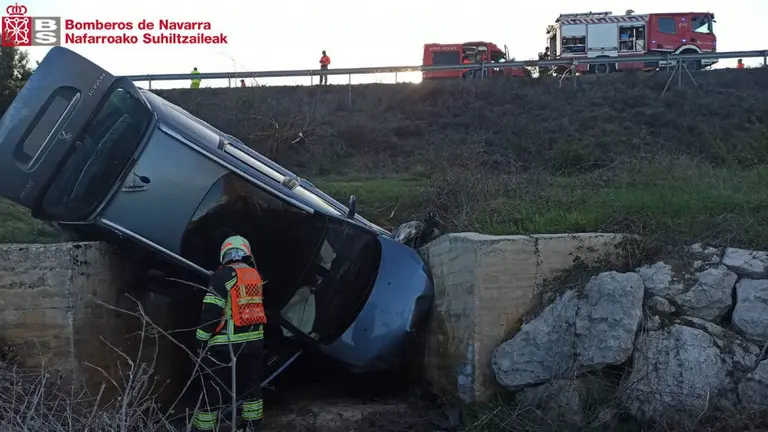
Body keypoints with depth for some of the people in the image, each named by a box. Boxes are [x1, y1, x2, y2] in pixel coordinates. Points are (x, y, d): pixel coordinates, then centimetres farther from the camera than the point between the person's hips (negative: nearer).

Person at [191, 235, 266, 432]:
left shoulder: (224, 275, -11)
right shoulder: (256, 275, 8)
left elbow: (211, 311, -14)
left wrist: (202, 340, -7)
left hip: (226, 343, -6)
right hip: (254, 340, 6)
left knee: (212, 388, 3)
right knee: (251, 383, 17)